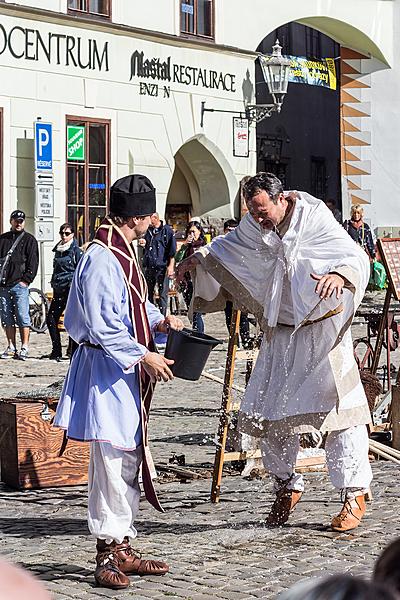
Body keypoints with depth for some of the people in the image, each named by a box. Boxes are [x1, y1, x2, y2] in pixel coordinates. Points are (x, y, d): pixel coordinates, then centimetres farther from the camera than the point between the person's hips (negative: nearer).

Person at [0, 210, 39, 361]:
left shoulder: (29, 240, 4)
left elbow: (33, 263, -1)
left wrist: (26, 280, -10)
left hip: (20, 285, -4)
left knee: (22, 317, -7)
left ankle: (24, 348, -4)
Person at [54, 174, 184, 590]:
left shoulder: (121, 253, 14)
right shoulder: (102, 260, -18)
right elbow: (103, 327, -22)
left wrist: (158, 321, 11)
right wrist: (143, 356, -19)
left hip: (125, 374, 11)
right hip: (107, 372, -11)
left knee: (129, 458, 13)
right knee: (113, 459, -7)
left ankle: (122, 549, 22)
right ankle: (108, 553, 1)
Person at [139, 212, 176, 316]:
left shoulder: (167, 230, -3)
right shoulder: (148, 230, 14)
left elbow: (172, 250, -5)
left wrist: (171, 266, -12)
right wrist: (143, 244, 3)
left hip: (162, 266, -6)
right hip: (148, 267, 6)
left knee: (163, 294, -3)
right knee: (148, 293, 10)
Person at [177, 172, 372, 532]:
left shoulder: (315, 219, -15)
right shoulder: (253, 226, 2)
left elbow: (357, 258, -21)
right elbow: (229, 245, 24)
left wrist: (340, 274, -42)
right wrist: (199, 259, 10)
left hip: (322, 329, -5)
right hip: (280, 329, 6)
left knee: (339, 405, -10)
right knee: (269, 408, 5)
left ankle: (355, 493, -2)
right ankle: (286, 485, 21)